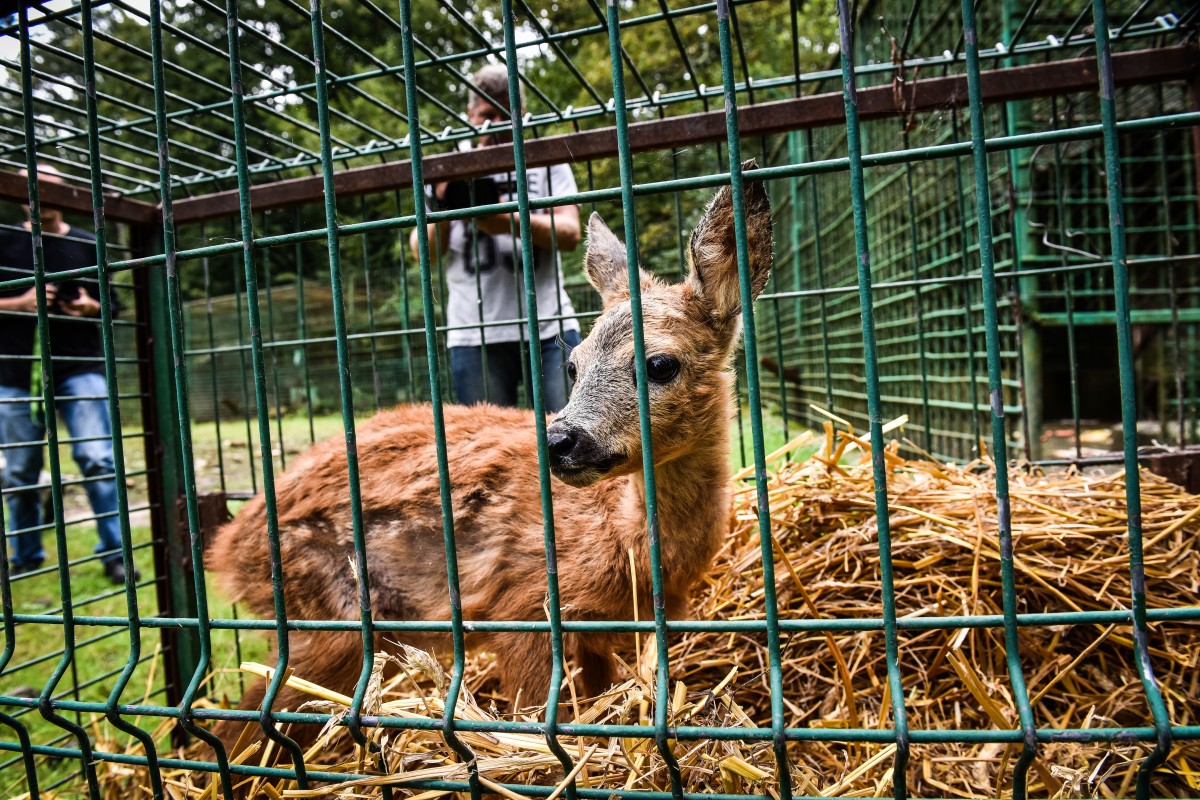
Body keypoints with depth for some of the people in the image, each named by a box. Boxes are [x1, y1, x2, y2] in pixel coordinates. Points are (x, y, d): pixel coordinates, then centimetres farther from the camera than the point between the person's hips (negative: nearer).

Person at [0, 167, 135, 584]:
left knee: (98, 459, -10)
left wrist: (92, 307, -7)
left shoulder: (88, 245, 9)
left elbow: (111, 303, 14)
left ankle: (114, 553, -2)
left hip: (80, 366, 0)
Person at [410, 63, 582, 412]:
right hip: (474, 336, 1)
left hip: (549, 329, 0)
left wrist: (513, 222, -19)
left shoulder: (547, 161, 12)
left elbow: (570, 233, -2)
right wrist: (441, 211, -15)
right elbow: (423, 251, 6)